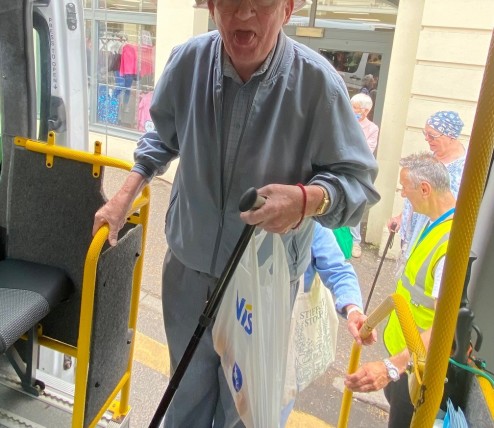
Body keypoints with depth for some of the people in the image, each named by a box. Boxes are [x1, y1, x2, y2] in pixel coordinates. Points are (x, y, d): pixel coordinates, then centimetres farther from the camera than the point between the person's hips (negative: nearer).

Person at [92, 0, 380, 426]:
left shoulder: (317, 82, -21)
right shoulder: (188, 60, -12)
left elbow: (357, 178, -13)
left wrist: (308, 198, -33)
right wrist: (125, 196, 4)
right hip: (189, 263, 3)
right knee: (187, 391, 26)